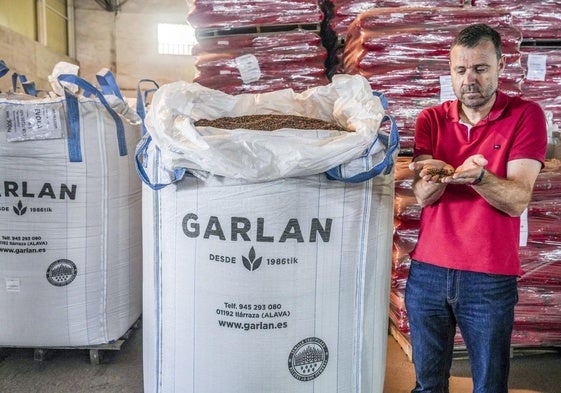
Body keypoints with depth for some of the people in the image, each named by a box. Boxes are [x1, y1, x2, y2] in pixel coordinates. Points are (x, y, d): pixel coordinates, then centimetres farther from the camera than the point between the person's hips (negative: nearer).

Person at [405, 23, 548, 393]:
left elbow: (517, 200, -14)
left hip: (492, 280, -2)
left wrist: (477, 176, -33)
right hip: (427, 273, 2)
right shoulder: (431, 119, 2)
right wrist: (435, 178, -29)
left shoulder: (526, 115, -5)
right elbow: (423, 196, -7)